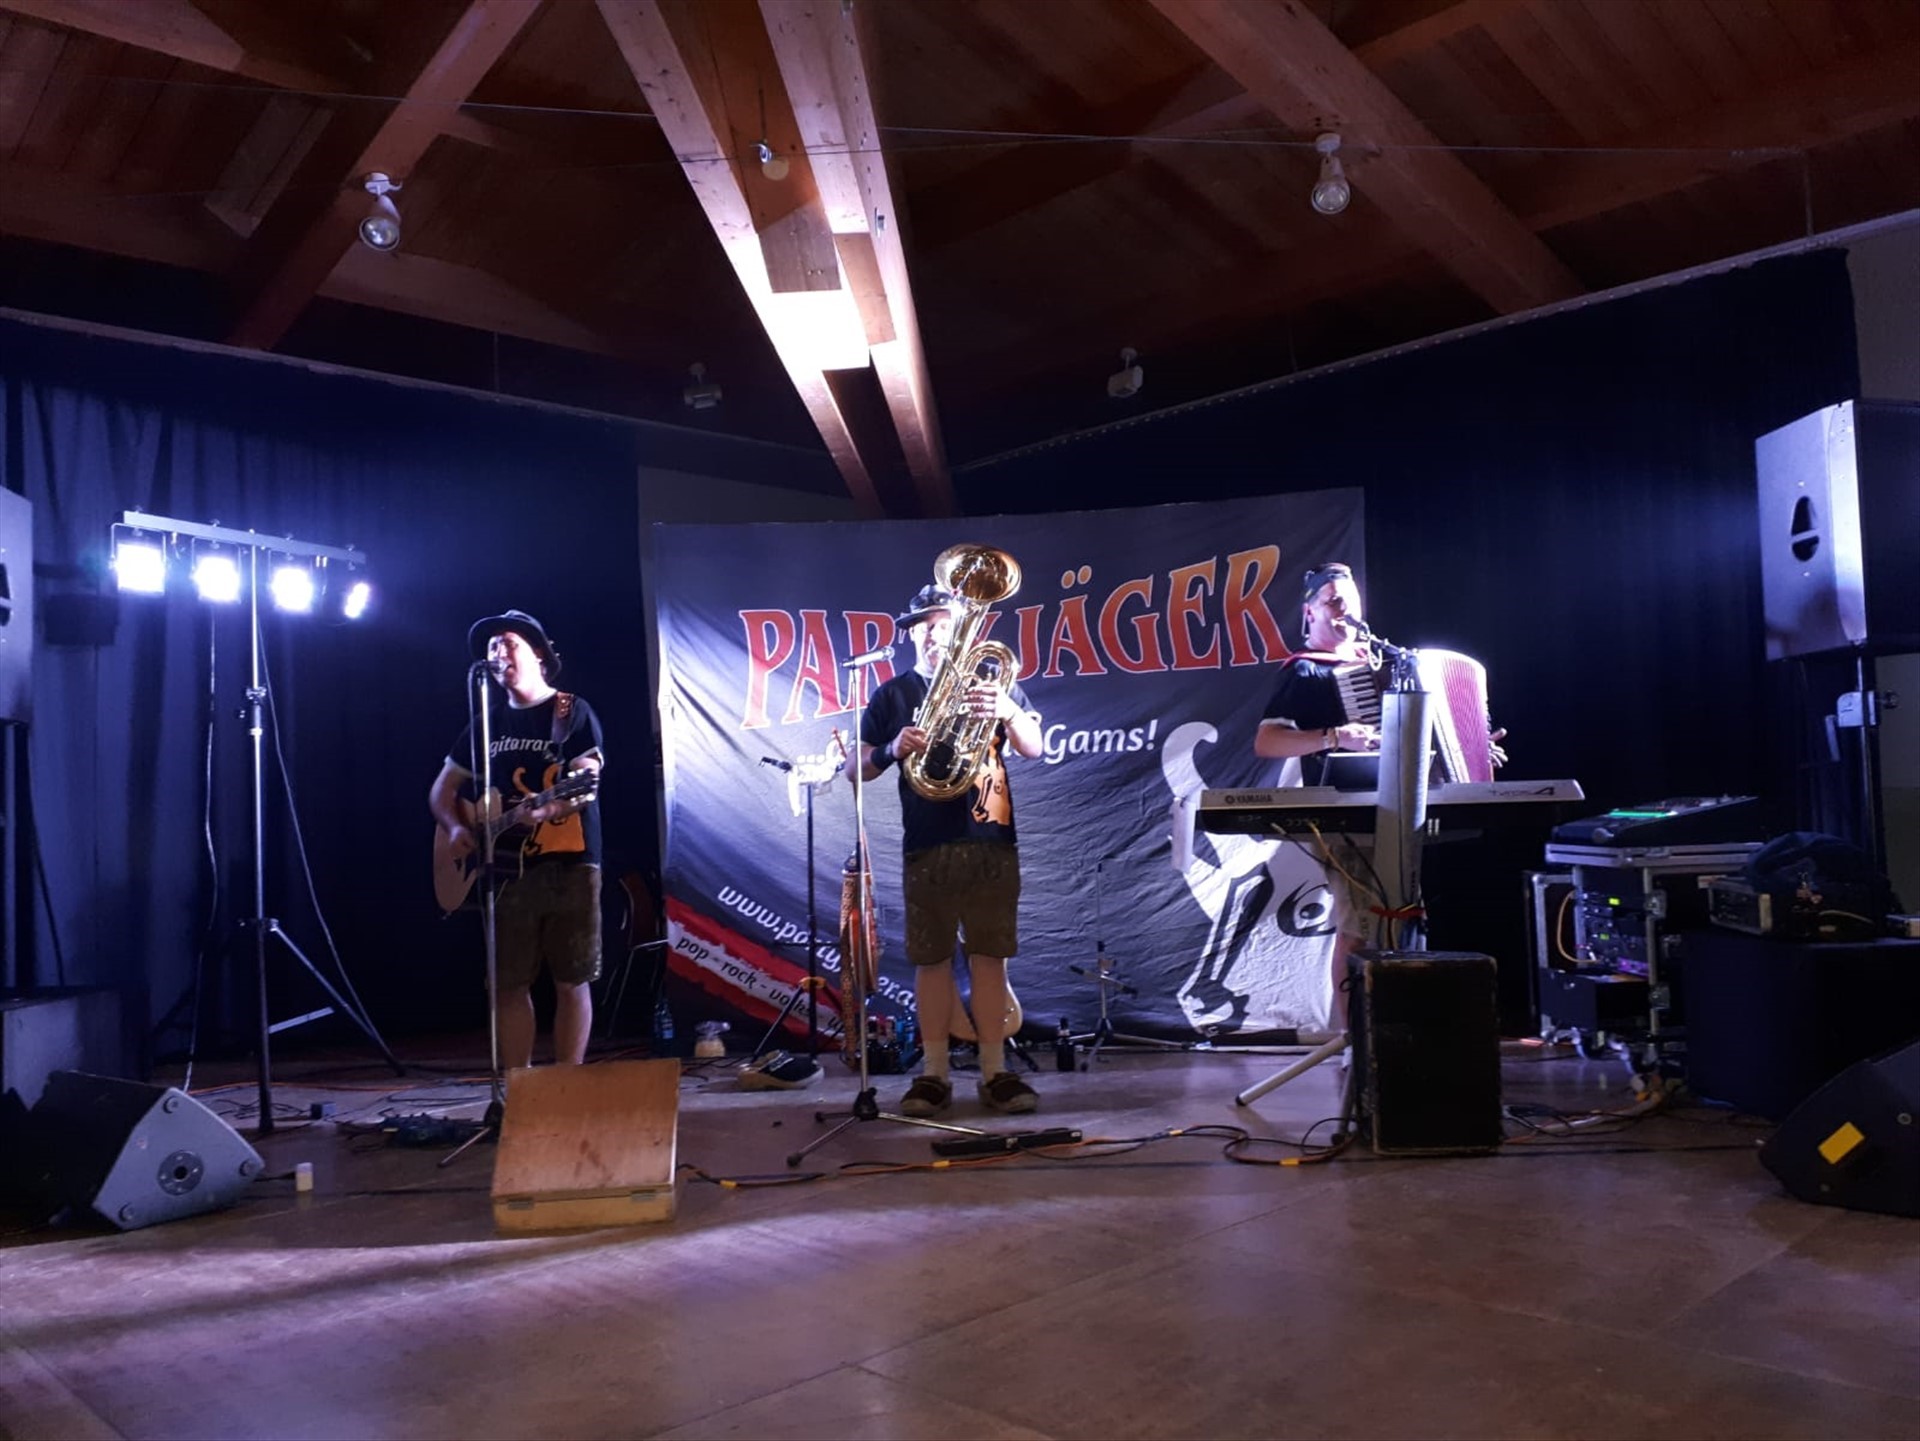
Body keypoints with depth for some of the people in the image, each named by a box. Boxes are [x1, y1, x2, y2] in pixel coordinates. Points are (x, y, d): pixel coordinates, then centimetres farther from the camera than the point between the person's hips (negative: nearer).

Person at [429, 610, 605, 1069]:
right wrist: (456, 828, -2)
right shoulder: (486, 722, 15)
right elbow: (442, 789, 18)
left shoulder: (573, 713, 0)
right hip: (505, 869, 5)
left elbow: (586, 785, -12)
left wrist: (548, 809, -33)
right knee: (507, 984, 5)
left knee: (571, 981, 0)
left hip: (567, 864, -4)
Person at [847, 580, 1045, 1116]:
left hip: (990, 840, 0)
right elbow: (855, 768, 6)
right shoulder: (892, 696, 9)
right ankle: (934, 1074, 9)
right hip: (926, 846, 0)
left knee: (989, 957, 1)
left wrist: (1007, 710, -24)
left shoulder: (992, 681, 9)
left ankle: (995, 1072, 7)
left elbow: (1033, 748, -3)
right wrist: (892, 749, -15)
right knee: (932, 960, 2)